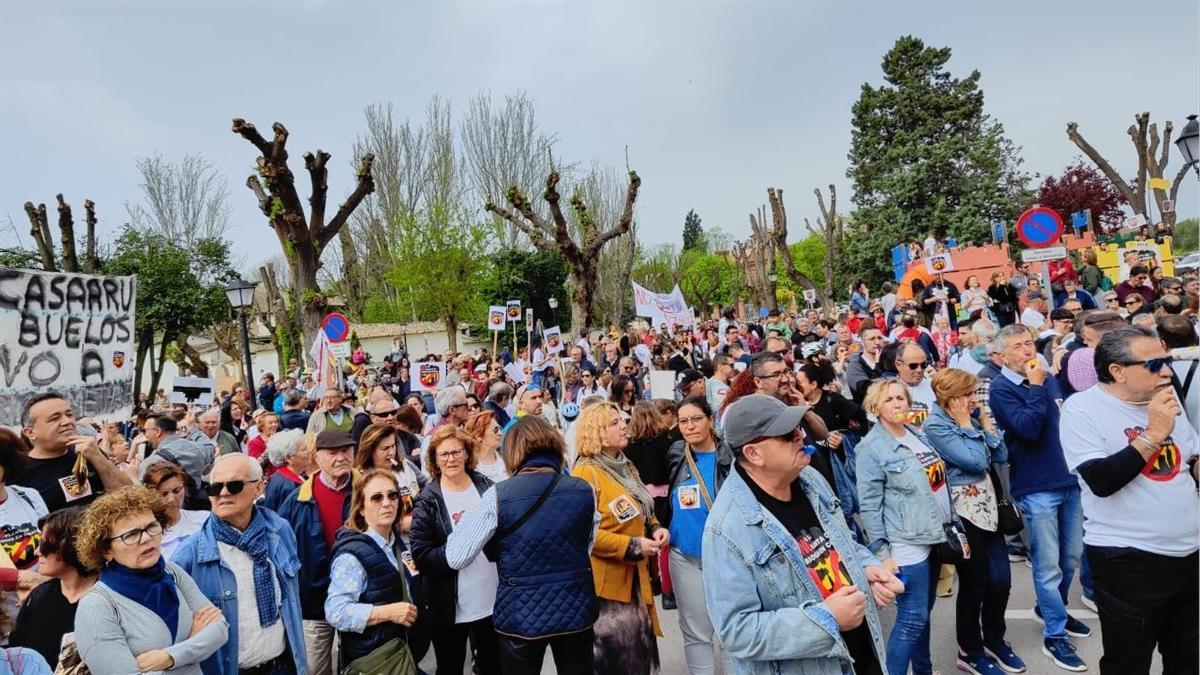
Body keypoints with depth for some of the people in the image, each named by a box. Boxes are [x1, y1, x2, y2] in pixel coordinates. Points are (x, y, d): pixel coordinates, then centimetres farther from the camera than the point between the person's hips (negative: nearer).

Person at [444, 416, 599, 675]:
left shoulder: (498, 495, -13)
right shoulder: (584, 491, -5)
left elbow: (456, 558, -8)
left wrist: (466, 519, 8)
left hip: (521, 615, -1)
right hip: (576, 610, 2)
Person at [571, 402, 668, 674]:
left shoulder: (626, 467, 10)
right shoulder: (586, 473, -18)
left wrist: (655, 528, 1)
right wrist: (632, 547, -23)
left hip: (635, 577, 8)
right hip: (608, 582, -8)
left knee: (641, 650, 17)